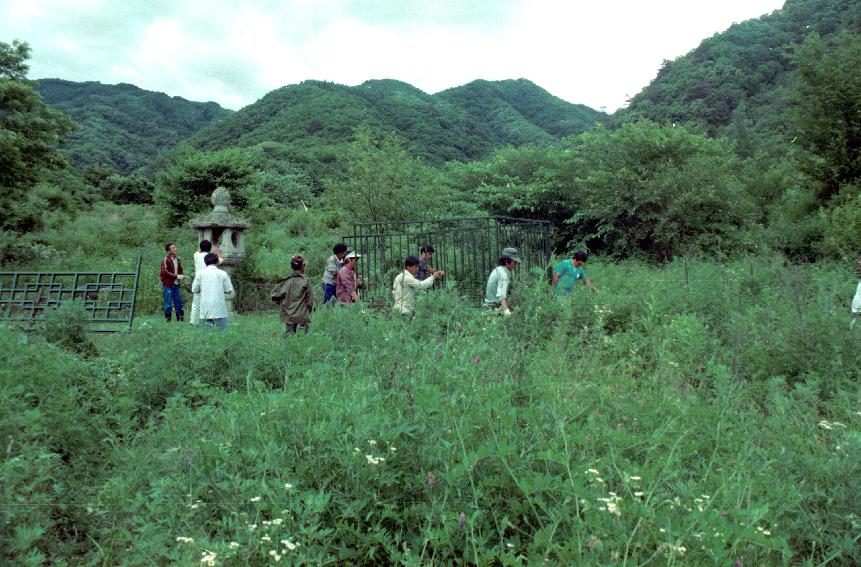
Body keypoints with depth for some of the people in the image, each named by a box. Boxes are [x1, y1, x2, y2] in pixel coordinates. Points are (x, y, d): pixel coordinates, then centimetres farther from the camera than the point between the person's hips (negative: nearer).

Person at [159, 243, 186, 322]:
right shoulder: (166, 260, -7)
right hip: (168, 285, -6)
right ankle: (168, 320, 6)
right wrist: (176, 276, -18)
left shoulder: (178, 260, 13)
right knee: (168, 304, -2)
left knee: (179, 303, 7)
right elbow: (164, 272, -15)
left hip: (176, 285, 6)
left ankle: (180, 320, 13)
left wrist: (182, 276, 2)